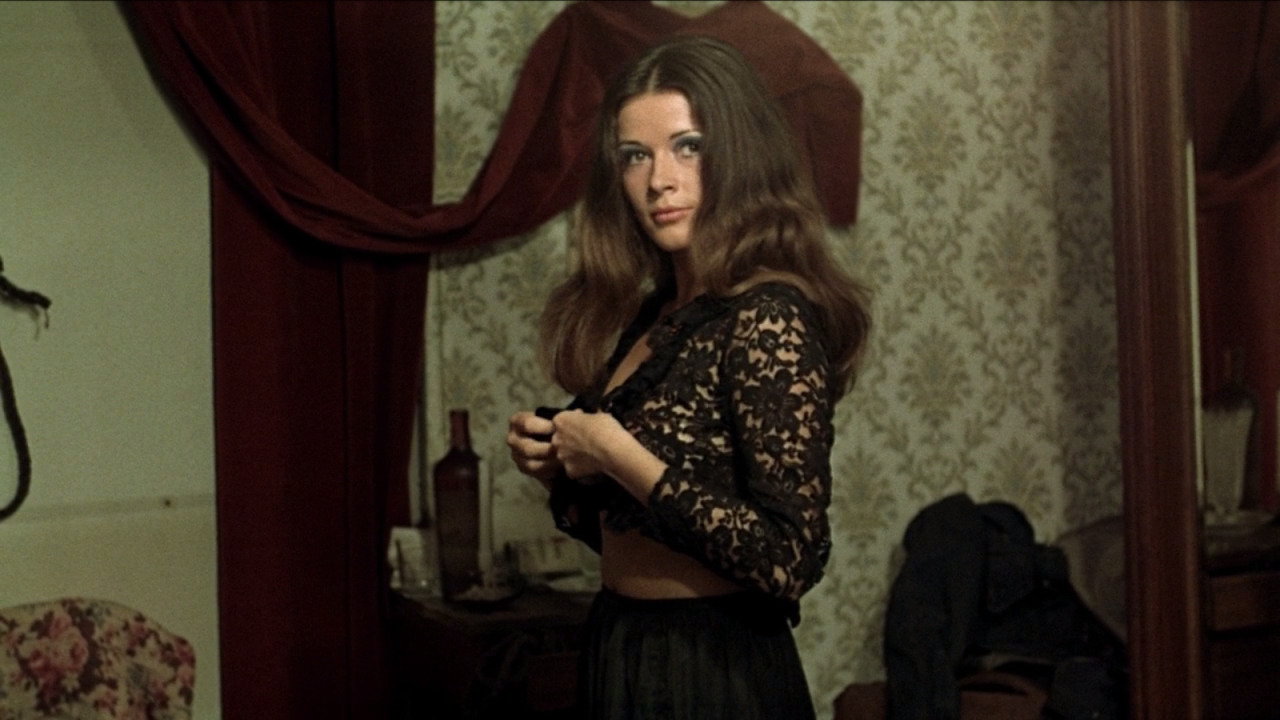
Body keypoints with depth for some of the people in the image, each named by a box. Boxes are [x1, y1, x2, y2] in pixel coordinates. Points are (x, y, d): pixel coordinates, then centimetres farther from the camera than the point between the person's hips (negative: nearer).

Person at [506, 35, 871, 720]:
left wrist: (618, 455, -21)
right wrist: (557, 464, -3)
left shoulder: (768, 317, -18)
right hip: (622, 658, 8)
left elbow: (789, 560, -26)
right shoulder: (651, 315, 5)